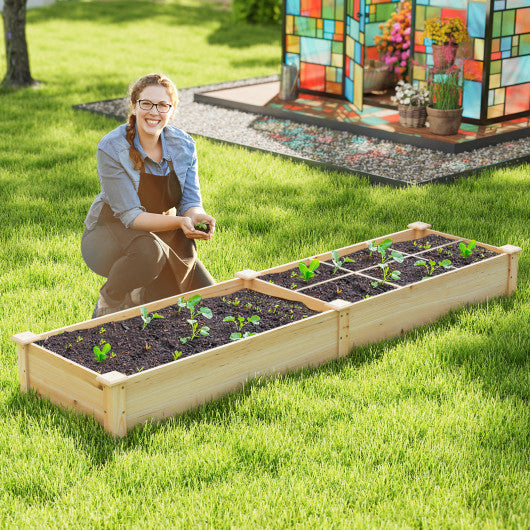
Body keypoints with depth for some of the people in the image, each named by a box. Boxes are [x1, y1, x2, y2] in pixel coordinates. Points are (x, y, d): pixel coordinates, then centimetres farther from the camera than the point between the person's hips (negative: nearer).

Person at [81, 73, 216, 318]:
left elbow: (191, 201, -7)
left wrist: (197, 216, -32)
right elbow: (131, 216, -25)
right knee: (148, 250, -39)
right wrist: (179, 222, -41)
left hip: (162, 233, 5)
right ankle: (108, 305, -10)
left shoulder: (184, 145, -8)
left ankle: (138, 298, 22)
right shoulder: (111, 148, -22)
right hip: (111, 232, -5)